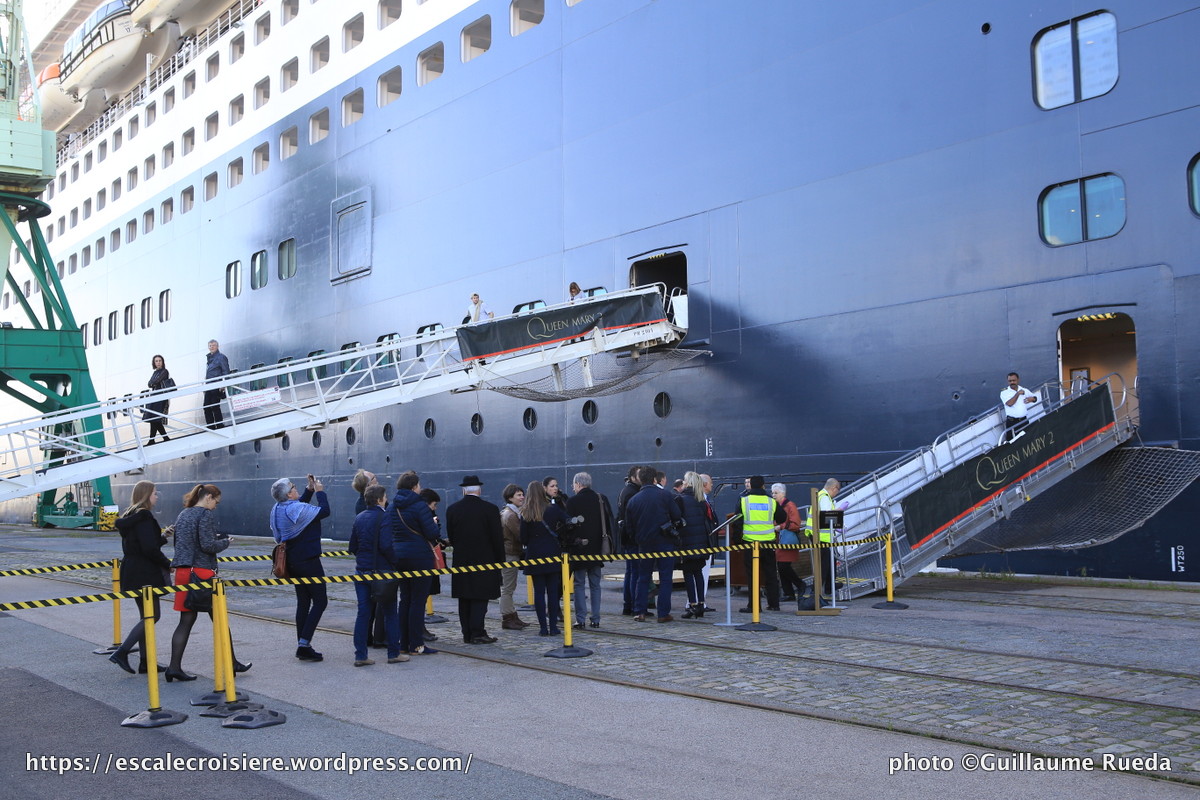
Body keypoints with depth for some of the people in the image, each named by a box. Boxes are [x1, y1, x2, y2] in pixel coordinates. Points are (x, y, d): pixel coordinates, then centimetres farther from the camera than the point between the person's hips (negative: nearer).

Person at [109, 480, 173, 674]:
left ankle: (145, 661, 15)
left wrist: (162, 537, 14)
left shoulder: (130, 517, 14)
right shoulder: (144, 517, -16)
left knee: (146, 616, 13)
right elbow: (150, 549, -22)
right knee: (153, 615, -4)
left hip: (132, 574, 10)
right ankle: (121, 652, -8)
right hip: (144, 575, -10)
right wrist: (167, 564, -9)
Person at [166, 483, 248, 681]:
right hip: (202, 572, -7)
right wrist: (225, 541, 0)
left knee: (186, 620, 9)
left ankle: (174, 667, 3)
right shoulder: (206, 514, -10)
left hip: (183, 572, 7)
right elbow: (208, 545, -19)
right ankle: (231, 663, 16)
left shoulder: (183, 515, 15)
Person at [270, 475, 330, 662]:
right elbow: (324, 511, -15)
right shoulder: (297, 508, -21)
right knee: (320, 601, -3)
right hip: (308, 560, -9)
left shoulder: (278, 509, 7)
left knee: (303, 601, 14)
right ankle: (304, 644, -10)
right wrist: (319, 491, -2)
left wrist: (309, 490, 18)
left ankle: (302, 646, 15)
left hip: (291, 560, 9)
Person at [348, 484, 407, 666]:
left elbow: (353, 546, 11)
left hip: (361, 570, 6)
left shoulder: (359, 518, 8)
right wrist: (396, 563, -10)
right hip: (382, 570, -6)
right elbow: (386, 546, -21)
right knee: (389, 613, 5)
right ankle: (394, 653, 11)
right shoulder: (384, 517, -13)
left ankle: (360, 656, 5)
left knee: (363, 613, 7)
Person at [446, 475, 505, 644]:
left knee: (464, 599, 9)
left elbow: (451, 537, 6)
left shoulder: (452, 510, 0)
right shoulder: (490, 509, -8)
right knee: (480, 598, 0)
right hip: (484, 559, -3)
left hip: (461, 560, 3)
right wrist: (500, 560, 4)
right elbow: (497, 537, -5)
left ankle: (467, 634, 11)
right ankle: (477, 633, -4)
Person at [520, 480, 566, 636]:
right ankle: (553, 626, 6)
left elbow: (523, 538, -3)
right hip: (552, 554, 0)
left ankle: (543, 627, 3)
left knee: (539, 591, 5)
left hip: (534, 555, 0)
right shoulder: (553, 509, -4)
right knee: (553, 591, 6)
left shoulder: (525, 514, -5)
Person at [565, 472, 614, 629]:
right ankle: (595, 619, 10)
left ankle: (580, 619, 0)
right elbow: (610, 523, 7)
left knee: (579, 584, 4)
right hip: (597, 549, 4)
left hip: (579, 549, -4)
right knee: (595, 585, 11)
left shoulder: (572, 502, -10)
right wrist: (609, 546, 12)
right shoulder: (602, 499, 4)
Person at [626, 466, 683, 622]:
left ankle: (639, 612, 9)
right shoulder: (665, 495, -6)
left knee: (643, 578, 12)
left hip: (644, 543, 3)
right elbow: (677, 517, -5)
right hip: (665, 542, -2)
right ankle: (663, 613, 1)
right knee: (665, 578, 3)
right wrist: (672, 526, 15)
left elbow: (629, 524, 7)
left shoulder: (633, 500, 2)